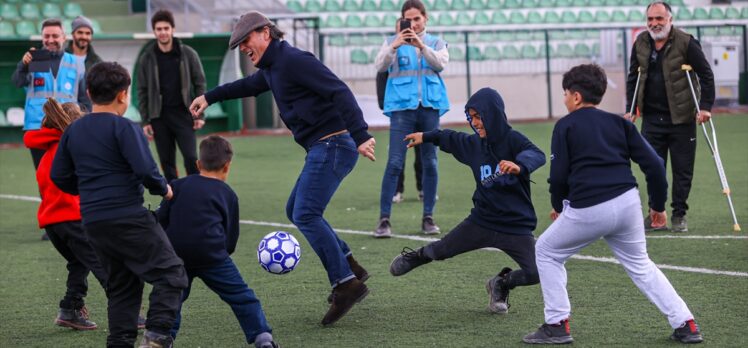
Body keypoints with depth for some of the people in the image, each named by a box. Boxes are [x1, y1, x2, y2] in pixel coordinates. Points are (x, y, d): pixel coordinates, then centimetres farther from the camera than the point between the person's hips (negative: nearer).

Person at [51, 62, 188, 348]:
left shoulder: (73, 131, 11)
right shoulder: (124, 128, -10)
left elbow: (59, 177, 13)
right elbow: (145, 170, -18)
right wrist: (163, 189, 0)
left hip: (92, 222, 7)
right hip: (128, 216, -7)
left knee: (121, 284, 17)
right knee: (170, 273, -3)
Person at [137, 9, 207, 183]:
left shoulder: (188, 54, 0)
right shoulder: (147, 58, 2)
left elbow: (200, 84, 2)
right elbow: (142, 91, 5)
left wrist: (200, 114, -3)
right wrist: (145, 121, 0)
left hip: (183, 114, -1)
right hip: (159, 116, 1)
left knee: (191, 157, -9)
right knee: (167, 162, 5)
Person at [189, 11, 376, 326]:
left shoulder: (293, 60, -13)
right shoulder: (272, 67, 18)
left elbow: (339, 92, -23)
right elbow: (249, 85, 42)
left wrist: (360, 135, -33)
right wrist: (210, 97, 47)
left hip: (333, 144, -10)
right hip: (322, 148, 10)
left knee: (305, 215, -15)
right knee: (296, 211, 16)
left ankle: (346, 285, -15)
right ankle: (350, 268, 16)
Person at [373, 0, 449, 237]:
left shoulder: (436, 42, 10)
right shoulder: (393, 41, 6)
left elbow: (441, 63, -9)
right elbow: (380, 66, -9)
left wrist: (421, 45, -23)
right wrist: (394, 46, -26)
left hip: (430, 105, 2)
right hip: (402, 106, -2)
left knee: (430, 162, 5)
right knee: (394, 163, -9)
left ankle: (428, 218, 13)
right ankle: (384, 219, -9)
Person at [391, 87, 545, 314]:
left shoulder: (512, 140, -16)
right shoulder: (474, 144, 2)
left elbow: (537, 155, -36)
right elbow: (451, 139, 25)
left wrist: (519, 166, -56)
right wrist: (427, 137, 38)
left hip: (516, 226, -4)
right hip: (482, 221, 4)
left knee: (534, 274, -18)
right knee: (441, 250, 13)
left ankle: (501, 284, 13)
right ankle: (416, 256, 48)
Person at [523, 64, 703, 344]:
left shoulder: (565, 126, 5)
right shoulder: (618, 122, 16)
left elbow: (558, 175, -2)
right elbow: (653, 164, 10)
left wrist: (558, 207, 17)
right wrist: (658, 205, 20)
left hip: (586, 210, -5)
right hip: (627, 203, 5)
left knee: (547, 252, 17)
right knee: (640, 265, 21)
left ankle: (557, 325, 12)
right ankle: (685, 325, 11)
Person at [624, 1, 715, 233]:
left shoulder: (686, 42, -10)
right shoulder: (640, 44, 4)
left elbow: (706, 74, -6)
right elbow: (633, 77, 15)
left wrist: (705, 106, -13)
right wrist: (631, 108, 10)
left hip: (681, 118, -3)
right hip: (651, 118, 3)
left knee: (682, 170, 2)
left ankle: (679, 215, 12)